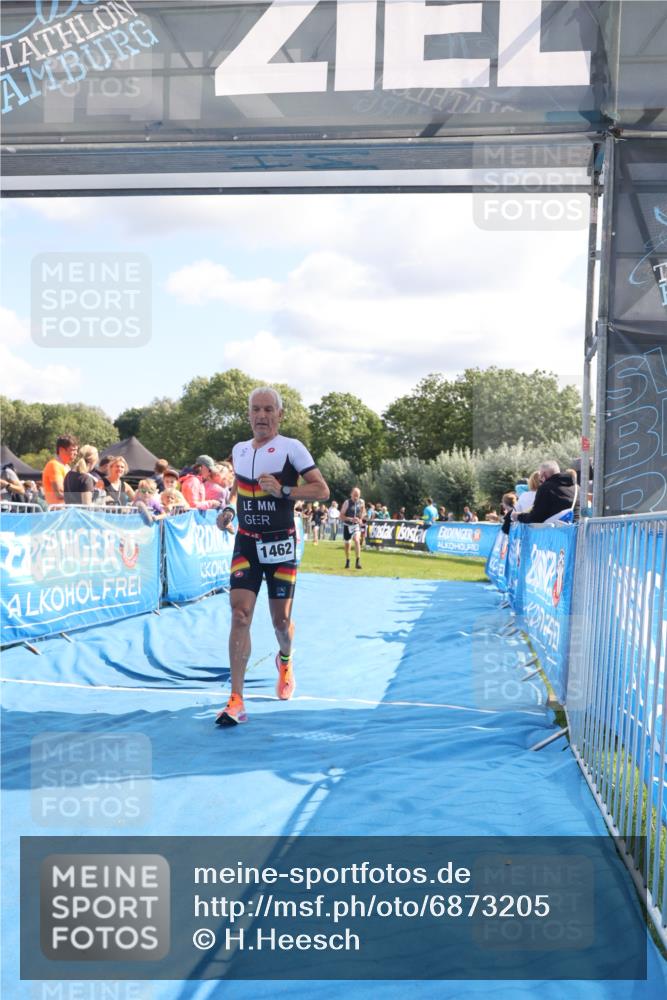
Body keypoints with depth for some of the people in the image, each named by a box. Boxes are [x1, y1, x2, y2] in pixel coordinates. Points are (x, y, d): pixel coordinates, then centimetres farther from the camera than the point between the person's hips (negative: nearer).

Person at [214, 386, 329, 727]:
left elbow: (322, 490, -8)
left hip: (281, 543, -3)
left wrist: (283, 490, -20)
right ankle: (236, 701, -11)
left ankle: (285, 661, 44)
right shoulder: (239, 450, 10)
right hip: (246, 543, 3)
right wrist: (227, 510, 9)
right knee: (240, 615, -11)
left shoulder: (291, 447, -5)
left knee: (281, 619, 6)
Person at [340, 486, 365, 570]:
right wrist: (351, 519, -27)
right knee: (347, 544, 12)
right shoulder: (347, 503, -14)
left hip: (356, 525, 1)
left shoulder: (361, 502, -4)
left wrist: (360, 519, 5)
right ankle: (347, 561, 34)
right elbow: (341, 516, -14)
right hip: (347, 525, -1)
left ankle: (358, 561, -24)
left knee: (357, 540, -23)